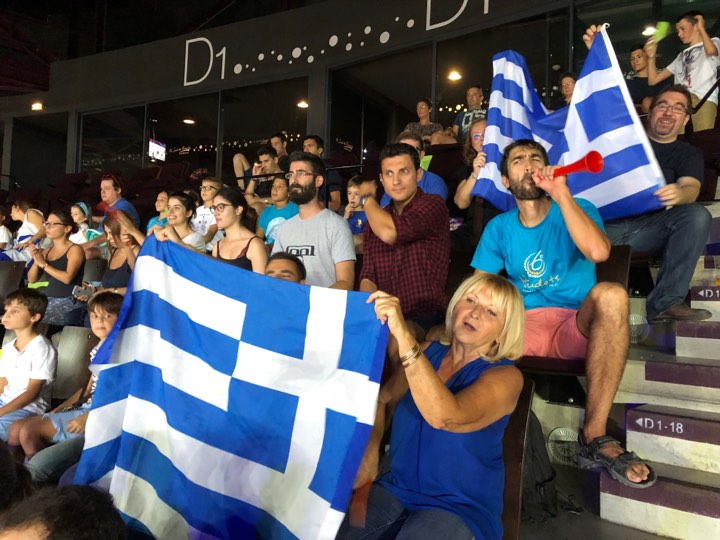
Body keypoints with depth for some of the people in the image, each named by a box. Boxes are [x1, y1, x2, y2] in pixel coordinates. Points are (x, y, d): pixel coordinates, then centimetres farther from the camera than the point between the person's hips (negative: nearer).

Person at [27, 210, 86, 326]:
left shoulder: (75, 249, -6)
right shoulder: (46, 251, 14)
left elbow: (67, 278, -19)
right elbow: (32, 280, 12)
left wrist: (43, 264, -14)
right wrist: (36, 262, -5)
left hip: (67, 301, -6)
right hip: (47, 299, 6)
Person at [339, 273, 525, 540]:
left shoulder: (505, 376, -14)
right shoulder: (430, 351, 2)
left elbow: (445, 416, -33)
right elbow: (383, 400, 11)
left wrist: (403, 334, -40)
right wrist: (370, 451, -7)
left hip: (459, 507, -3)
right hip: (397, 488, 4)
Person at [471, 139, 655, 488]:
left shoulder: (577, 210, 5)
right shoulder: (498, 228, 12)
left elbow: (598, 251, -19)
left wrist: (561, 193, -16)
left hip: (578, 327, -1)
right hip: (525, 327, 1)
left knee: (610, 294, -35)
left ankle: (594, 435, -29)